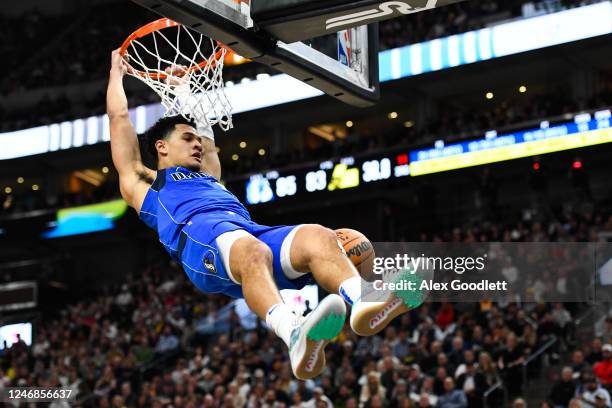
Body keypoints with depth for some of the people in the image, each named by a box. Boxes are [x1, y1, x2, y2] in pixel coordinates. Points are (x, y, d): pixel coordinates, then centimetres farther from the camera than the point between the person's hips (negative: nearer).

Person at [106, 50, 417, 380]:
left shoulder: (209, 178, 45)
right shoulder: (143, 182, 30)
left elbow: (205, 131, 59)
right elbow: (119, 117, 34)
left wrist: (181, 90, 68)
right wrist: (116, 72, 47)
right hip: (198, 233, -6)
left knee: (319, 237, -27)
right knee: (252, 251, -42)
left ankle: (362, 303, -58)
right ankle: (295, 335, -71)